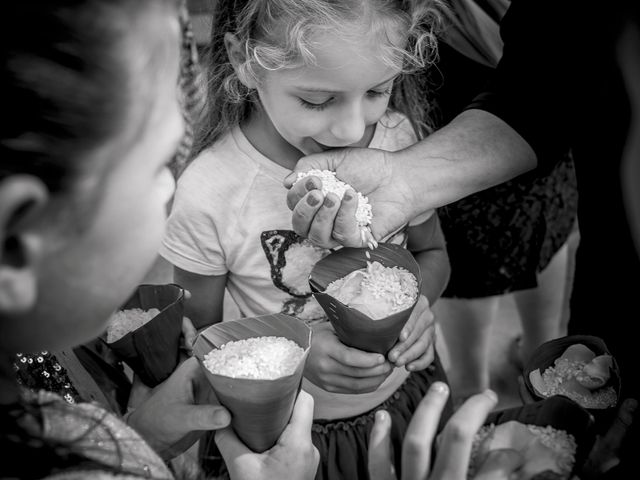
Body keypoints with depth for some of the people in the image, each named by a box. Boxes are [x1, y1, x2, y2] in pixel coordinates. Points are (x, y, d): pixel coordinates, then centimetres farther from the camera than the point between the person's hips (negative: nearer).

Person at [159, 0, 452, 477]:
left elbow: (432, 252, 0)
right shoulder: (209, 195, -28)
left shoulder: (399, 138, -18)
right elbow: (200, 337, -13)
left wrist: (418, 302, -22)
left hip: (406, 393, 4)